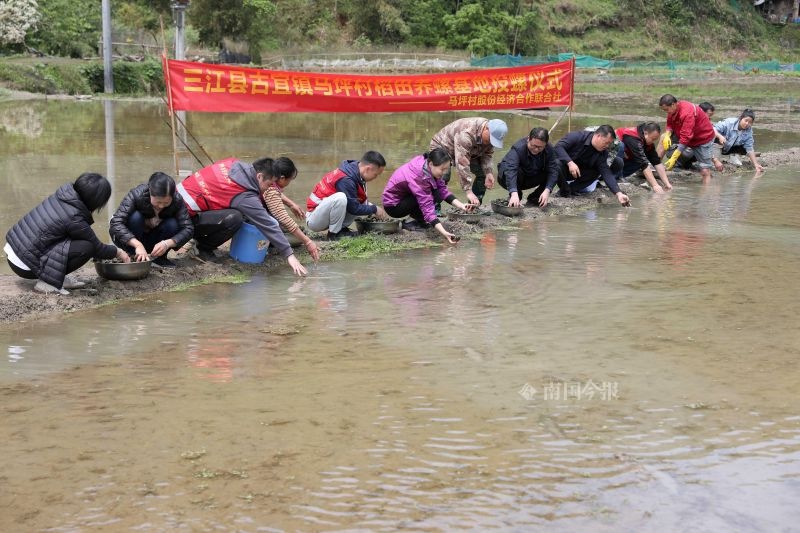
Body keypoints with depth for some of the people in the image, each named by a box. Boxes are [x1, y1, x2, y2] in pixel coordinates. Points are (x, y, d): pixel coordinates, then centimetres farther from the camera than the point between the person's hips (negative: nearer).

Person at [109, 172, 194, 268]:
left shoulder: (177, 200, -22)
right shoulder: (136, 194, -30)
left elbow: (188, 229, -25)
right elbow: (115, 223, -39)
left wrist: (167, 244, -43)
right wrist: (138, 245, -51)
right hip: (133, 240, -2)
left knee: (172, 225, -27)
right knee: (136, 217, -32)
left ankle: (159, 258, -3)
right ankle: (134, 259, -15)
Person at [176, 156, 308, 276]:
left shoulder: (234, 163, -1)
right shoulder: (245, 197, -21)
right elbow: (268, 225, -21)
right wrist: (289, 255, -19)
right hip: (186, 216, -8)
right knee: (234, 219, -23)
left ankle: (201, 238, 19)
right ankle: (204, 249, -1)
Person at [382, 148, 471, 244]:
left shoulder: (427, 165, -13)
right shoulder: (418, 178, -35)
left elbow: (443, 190, -9)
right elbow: (428, 208, -38)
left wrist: (461, 206, -22)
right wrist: (444, 233, -44)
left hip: (406, 197, 8)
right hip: (393, 206, -8)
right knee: (434, 195, -25)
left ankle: (419, 220, 2)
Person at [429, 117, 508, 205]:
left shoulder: (492, 135, -18)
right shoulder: (466, 134, -42)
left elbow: (487, 154, -6)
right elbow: (462, 164, -45)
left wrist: (488, 172, -25)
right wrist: (468, 191, -47)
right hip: (442, 147, -7)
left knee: (483, 172, -4)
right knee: (443, 177, -30)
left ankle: (474, 207, 4)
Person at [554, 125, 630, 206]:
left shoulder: (603, 153, -11)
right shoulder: (577, 137, -23)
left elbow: (606, 173, -18)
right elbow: (558, 146, -29)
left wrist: (618, 193, -31)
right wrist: (570, 162, -43)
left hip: (580, 174, 5)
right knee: (557, 164, -40)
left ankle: (572, 188, -10)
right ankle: (564, 190, -9)